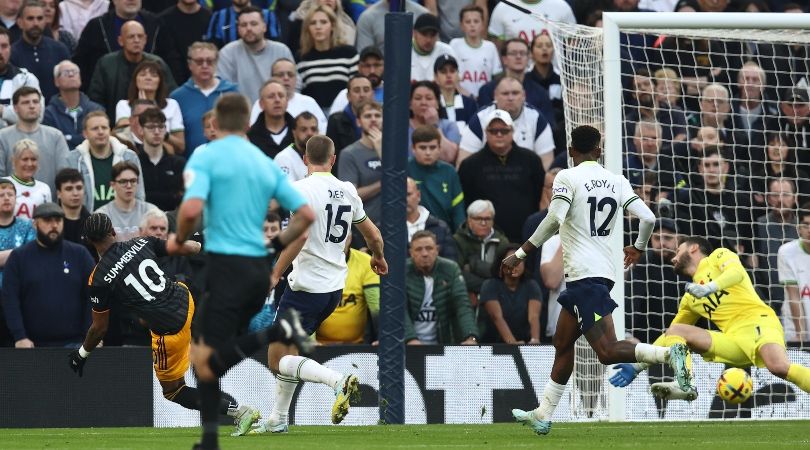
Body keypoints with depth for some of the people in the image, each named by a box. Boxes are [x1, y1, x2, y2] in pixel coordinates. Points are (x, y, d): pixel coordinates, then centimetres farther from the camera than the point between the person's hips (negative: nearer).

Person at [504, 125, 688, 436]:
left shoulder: (568, 178, -6)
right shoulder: (616, 181, 10)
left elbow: (554, 220, -19)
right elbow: (648, 218, 4)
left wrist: (520, 255, -12)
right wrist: (638, 248, 25)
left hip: (584, 274, -8)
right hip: (604, 271, 8)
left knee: (607, 351, -15)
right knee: (563, 345, 18)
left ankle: (668, 354, -34)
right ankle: (543, 416, 23)